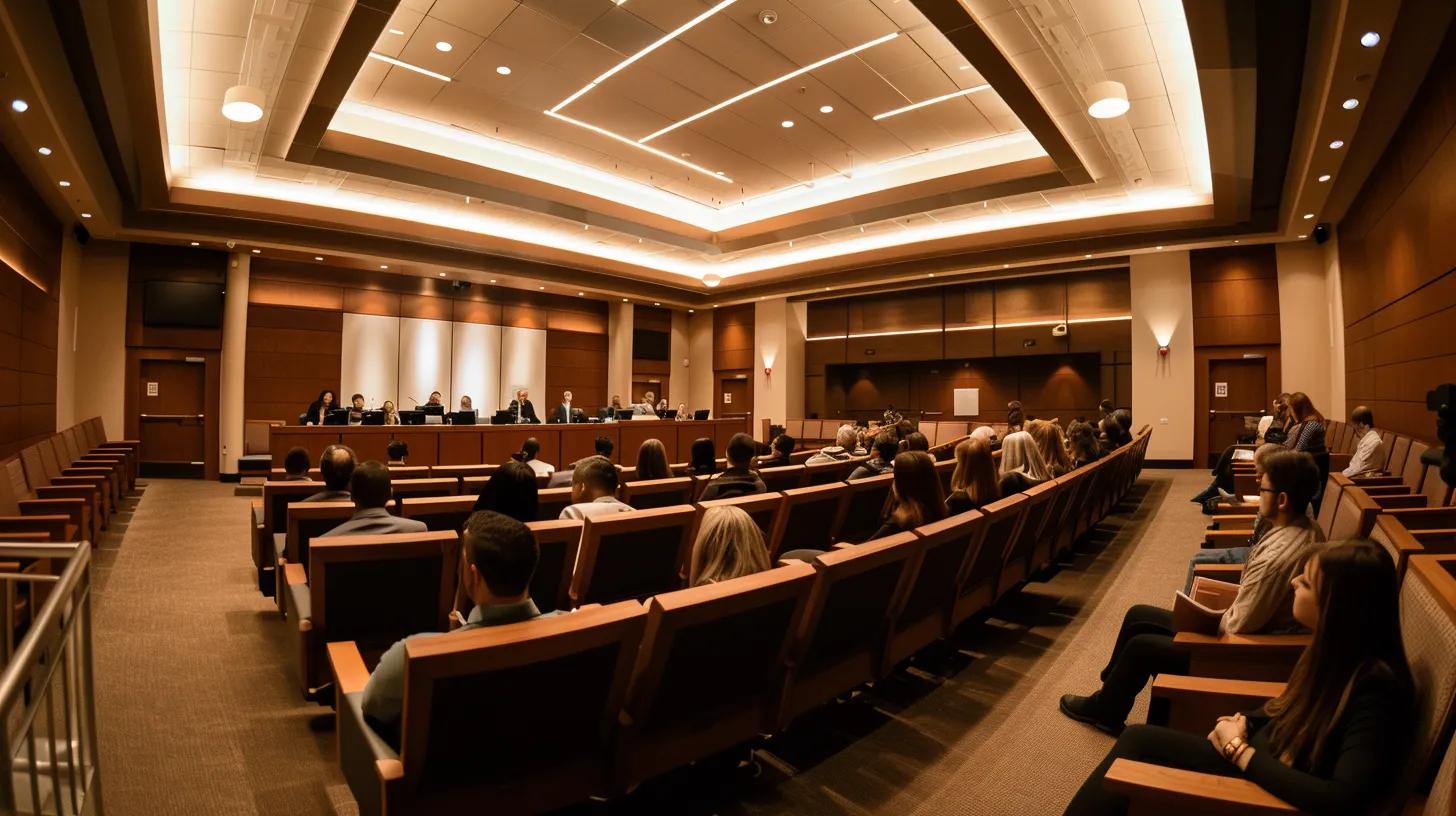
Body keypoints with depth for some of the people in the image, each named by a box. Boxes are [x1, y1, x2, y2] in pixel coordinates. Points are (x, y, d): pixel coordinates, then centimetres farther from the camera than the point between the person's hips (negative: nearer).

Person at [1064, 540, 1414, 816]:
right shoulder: (1337, 649, -1)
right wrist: (1244, 723, -1)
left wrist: (1242, 752, -22)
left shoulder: (1375, 690, -27)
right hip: (1261, 758, 8)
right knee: (1139, 740, -5)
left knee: (1140, 741, -12)